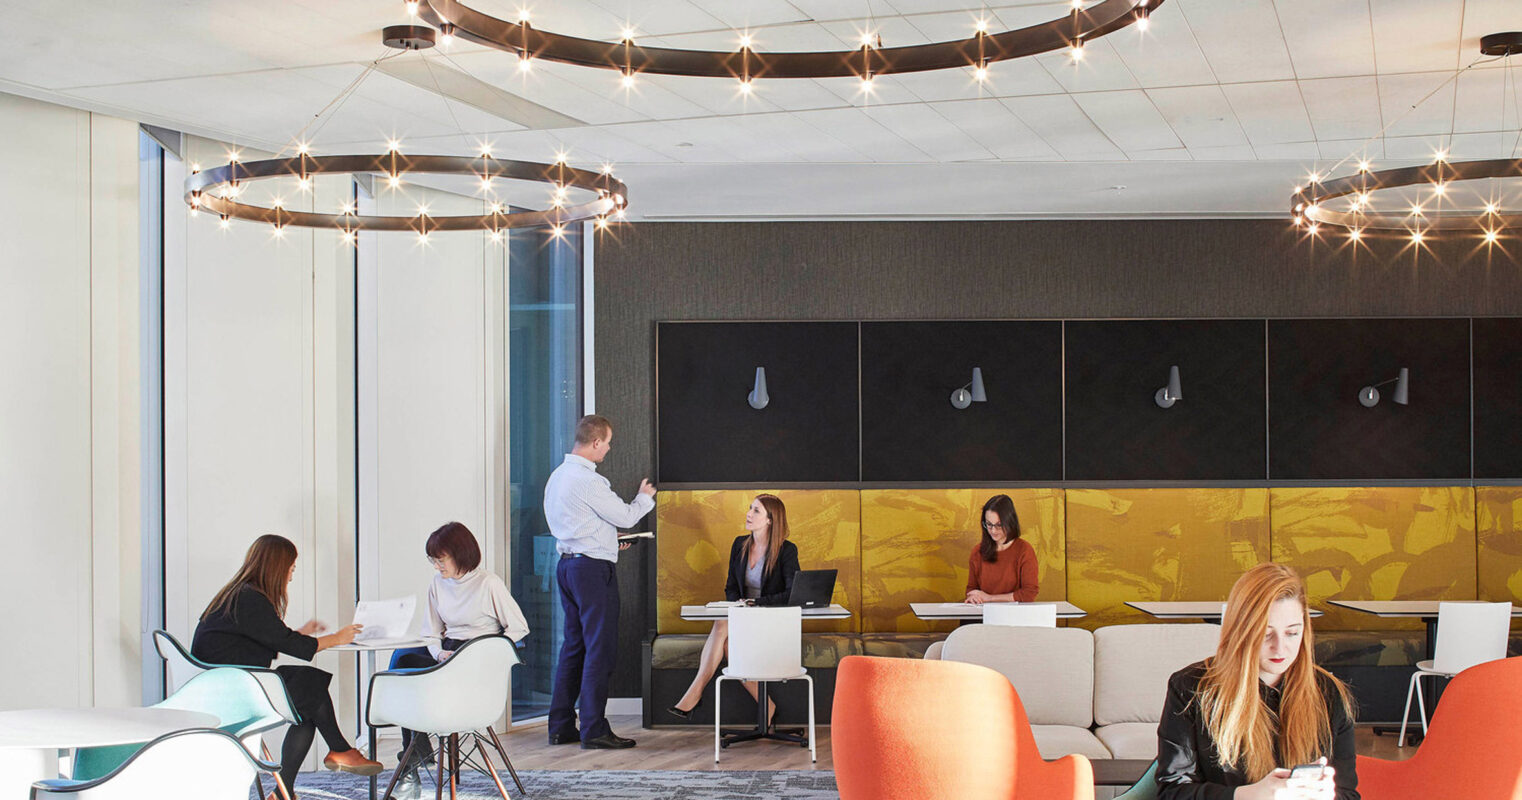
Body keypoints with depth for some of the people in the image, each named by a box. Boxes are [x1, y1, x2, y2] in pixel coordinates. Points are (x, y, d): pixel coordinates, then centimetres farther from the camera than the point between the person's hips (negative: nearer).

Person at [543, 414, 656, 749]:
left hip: (567, 564, 10)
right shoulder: (588, 480, -17)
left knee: (574, 646, 13)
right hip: (592, 568, -10)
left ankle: (561, 726, 16)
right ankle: (594, 730, -4)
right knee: (599, 648, -5)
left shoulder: (557, 476, 13)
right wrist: (645, 497, 9)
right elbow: (626, 517, -10)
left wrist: (606, 542, 25)